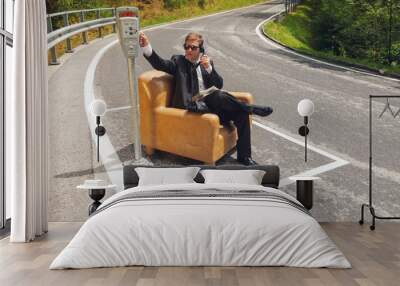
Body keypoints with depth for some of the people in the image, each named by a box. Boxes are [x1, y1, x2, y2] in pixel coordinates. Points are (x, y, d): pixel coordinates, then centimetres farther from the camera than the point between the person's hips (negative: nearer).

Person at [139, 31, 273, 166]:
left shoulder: (207, 62, 16)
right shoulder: (178, 61, 7)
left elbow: (219, 85, 6)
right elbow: (160, 64, -13)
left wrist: (209, 68, -10)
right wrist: (147, 47, -31)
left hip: (211, 104, 5)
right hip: (194, 106, -5)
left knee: (241, 114, -16)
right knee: (219, 96, -33)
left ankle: (244, 156, -7)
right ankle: (250, 108, -12)